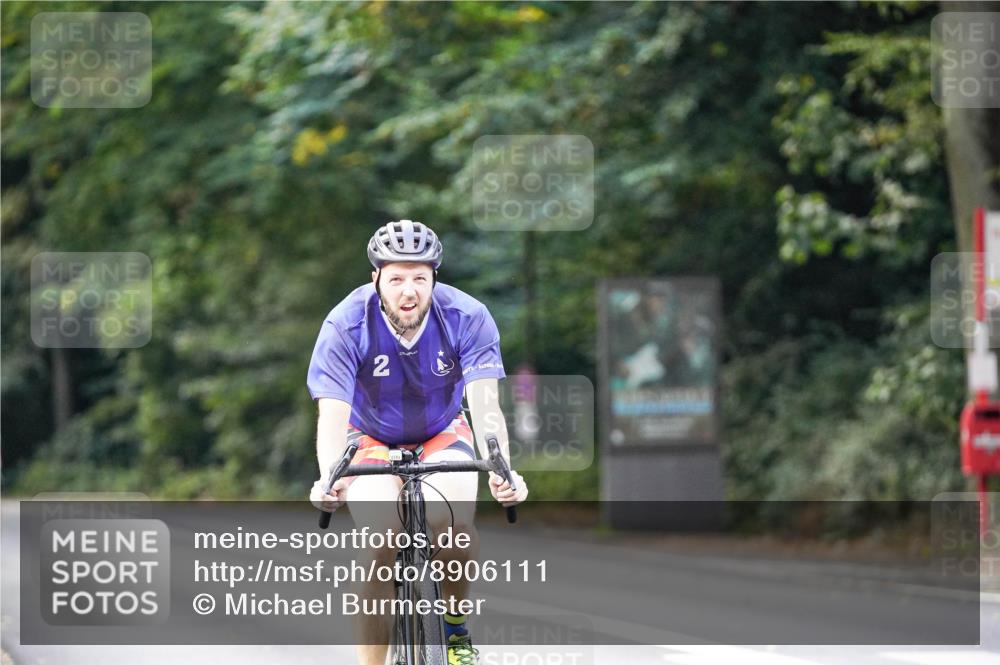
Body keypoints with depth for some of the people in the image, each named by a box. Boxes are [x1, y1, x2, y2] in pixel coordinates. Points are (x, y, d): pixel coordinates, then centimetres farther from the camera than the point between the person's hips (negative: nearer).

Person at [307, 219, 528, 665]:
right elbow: (332, 414, -33)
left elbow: (485, 404, -31)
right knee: (384, 548, -24)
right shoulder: (346, 326, -27)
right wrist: (329, 480, -53)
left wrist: (501, 469, -50)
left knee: (454, 522, -29)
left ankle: (455, 626, -2)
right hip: (373, 442, 0)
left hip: (442, 436, 1)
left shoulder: (467, 319, -24)